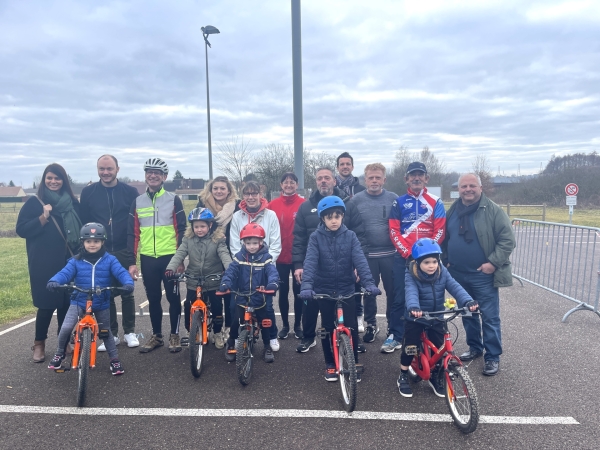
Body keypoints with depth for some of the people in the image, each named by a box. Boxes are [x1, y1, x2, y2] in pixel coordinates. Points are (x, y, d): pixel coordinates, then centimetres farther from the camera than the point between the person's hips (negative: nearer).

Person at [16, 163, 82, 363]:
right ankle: (39, 344, 19)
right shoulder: (34, 202, -1)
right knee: (46, 304, 1)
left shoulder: (72, 203, 7)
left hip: (69, 261, 3)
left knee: (67, 302, 7)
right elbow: (21, 230, -6)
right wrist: (43, 217, -19)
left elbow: (81, 228, 10)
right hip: (44, 263, -3)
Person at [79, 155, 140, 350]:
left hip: (123, 251, -1)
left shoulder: (130, 191, -1)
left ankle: (129, 332, 22)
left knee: (127, 292, 8)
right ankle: (112, 334, 20)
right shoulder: (88, 192, 2)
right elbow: (83, 221, 5)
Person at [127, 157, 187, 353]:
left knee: (173, 297, 5)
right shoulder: (137, 202, 8)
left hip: (170, 257, -3)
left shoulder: (173, 200, 0)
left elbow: (182, 230, -1)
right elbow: (132, 234, 8)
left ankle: (174, 335, 19)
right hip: (147, 259, 3)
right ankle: (156, 335, 25)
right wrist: (132, 261, 2)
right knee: (153, 298, 12)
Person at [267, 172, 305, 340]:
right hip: (280, 257, 1)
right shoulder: (273, 205, 0)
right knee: (283, 292, 11)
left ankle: (298, 325, 26)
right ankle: (285, 325, 26)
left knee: (298, 291, 10)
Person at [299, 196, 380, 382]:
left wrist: (369, 283, -28)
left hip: (347, 289, 0)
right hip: (324, 290, 0)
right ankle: (330, 364, 28)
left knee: (351, 328, 1)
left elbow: (360, 260, -14)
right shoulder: (316, 237, -6)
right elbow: (310, 262, -18)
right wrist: (306, 286, -33)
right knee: (327, 328, 10)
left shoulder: (350, 236, -3)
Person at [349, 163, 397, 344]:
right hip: (366, 255, 0)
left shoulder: (393, 198, 1)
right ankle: (371, 324, 29)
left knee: (393, 291, 9)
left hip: (390, 254, 0)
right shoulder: (356, 200, -1)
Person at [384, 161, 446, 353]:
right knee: (399, 297, 0)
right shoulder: (399, 202, 6)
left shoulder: (435, 202, 6)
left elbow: (439, 231, 0)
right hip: (403, 256, 0)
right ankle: (395, 336, 9)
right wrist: (407, 252, -11)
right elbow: (394, 231, 0)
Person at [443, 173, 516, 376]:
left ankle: (493, 357, 16)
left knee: (489, 317, 2)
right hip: (458, 275, 5)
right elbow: (444, 238, 17)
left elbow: (507, 240, -10)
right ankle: (475, 348, 34)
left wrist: (493, 262, -18)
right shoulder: (453, 211, 7)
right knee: (467, 314, 17)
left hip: (483, 276, -5)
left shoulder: (493, 211, -8)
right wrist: (444, 259, 6)